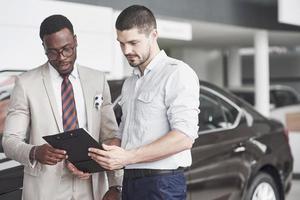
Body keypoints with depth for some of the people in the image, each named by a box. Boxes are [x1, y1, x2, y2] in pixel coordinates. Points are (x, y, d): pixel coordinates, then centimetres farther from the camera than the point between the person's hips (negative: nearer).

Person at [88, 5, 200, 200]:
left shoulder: (177, 73, -9)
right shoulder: (129, 83, 18)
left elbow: (185, 137, -19)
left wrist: (127, 157, -23)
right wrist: (91, 160, -1)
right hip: (130, 182, 7)